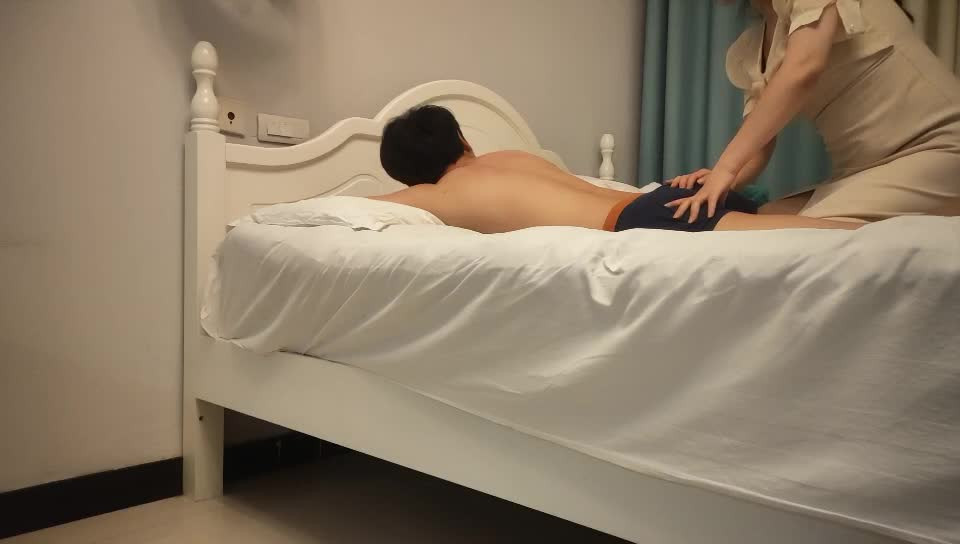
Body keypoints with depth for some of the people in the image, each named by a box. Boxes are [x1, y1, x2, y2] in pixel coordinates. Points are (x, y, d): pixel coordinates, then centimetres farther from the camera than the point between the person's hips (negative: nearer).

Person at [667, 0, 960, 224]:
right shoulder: (743, 55, 11)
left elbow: (804, 70, -26)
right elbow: (758, 145, 8)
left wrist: (725, 167, -30)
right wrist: (724, 179, -14)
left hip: (935, 149, -7)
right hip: (866, 172, 7)